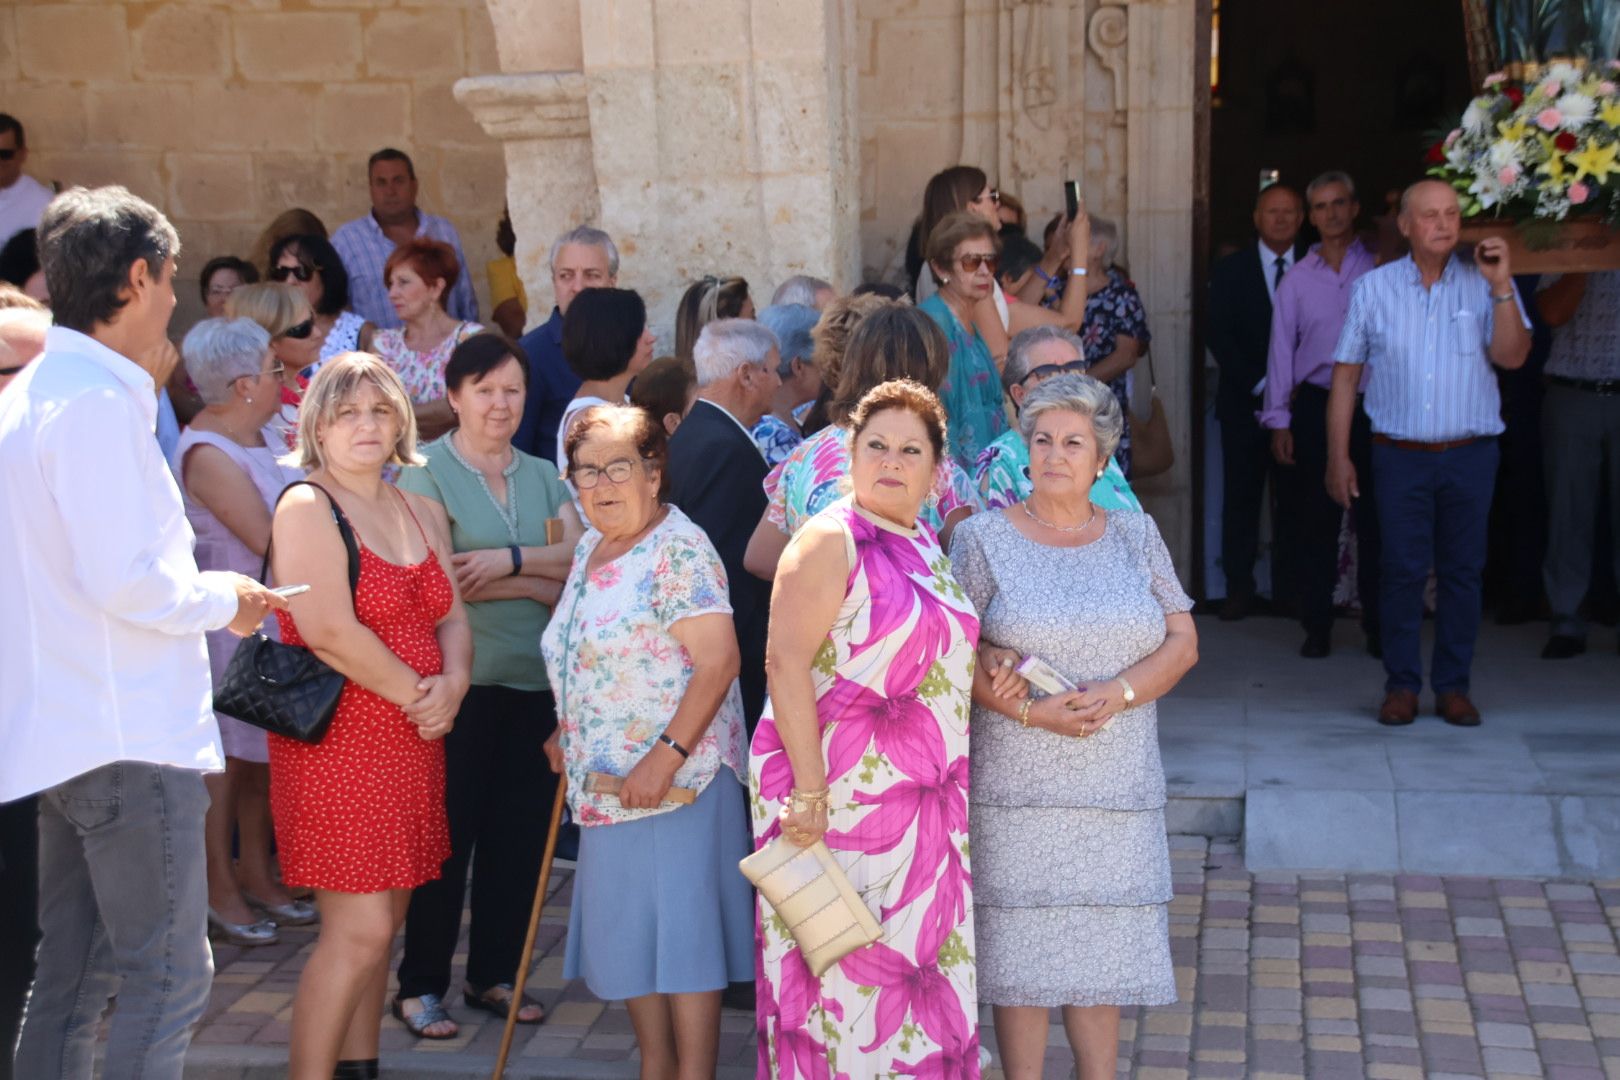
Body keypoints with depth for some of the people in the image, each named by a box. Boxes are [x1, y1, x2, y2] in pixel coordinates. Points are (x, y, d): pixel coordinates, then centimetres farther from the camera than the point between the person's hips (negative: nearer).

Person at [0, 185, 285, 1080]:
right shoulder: (98, 401, -17)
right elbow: (122, 576, -23)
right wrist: (221, 598, -7)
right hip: (128, 736, -10)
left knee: (73, 974, 16)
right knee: (170, 975, -4)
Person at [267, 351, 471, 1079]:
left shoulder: (423, 513, 15)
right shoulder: (307, 508, -9)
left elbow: (452, 618, 13)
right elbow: (329, 632, -18)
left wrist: (454, 684, -8)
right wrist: (417, 693, -11)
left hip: (413, 741, 7)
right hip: (339, 739, -7)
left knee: (380, 923, 11)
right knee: (359, 928, -9)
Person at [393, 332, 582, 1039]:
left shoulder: (543, 477, 13)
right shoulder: (426, 472, -3)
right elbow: (440, 582, -15)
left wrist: (510, 561, -16)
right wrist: (542, 583, -8)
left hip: (536, 681, 5)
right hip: (462, 681, -5)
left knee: (521, 833, 10)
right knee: (448, 833, 1)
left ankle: (495, 974, 23)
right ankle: (420, 985, 12)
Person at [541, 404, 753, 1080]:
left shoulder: (677, 549, -15)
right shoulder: (590, 549, 12)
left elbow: (718, 662, -21)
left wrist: (666, 756, -24)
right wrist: (568, 731, 11)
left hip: (672, 776, -9)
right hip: (608, 782, 9)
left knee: (680, 926, -3)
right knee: (628, 929, 13)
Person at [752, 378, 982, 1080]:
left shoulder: (928, 548, 13)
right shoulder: (830, 541, -10)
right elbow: (785, 662, -17)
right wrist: (808, 789, -22)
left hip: (926, 804, 7)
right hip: (841, 796, -7)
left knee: (926, 958, 11)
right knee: (845, 968, 0)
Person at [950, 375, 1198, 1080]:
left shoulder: (1135, 535, 10)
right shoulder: (984, 537, 1)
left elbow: (1183, 642, 6)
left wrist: (1117, 693, -12)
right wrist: (1030, 713, -16)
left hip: (1117, 784, 3)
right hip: (1016, 784, -2)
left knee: (1103, 949, 7)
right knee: (1021, 948, 0)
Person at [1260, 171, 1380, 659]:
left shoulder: (1379, 268, 4)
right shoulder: (1296, 279, 8)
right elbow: (1281, 350, 8)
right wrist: (1278, 421, 3)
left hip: (1373, 404, -1)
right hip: (1317, 405, 1)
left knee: (1374, 519, 3)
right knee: (1317, 521, 4)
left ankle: (1378, 626, 13)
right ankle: (1317, 626, 10)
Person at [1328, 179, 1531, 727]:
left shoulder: (1484, 285, 4)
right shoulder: (1373, 287, 4)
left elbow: (1512, 355, -8)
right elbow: (1346, 374, 5)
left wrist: (1501, 286, -17)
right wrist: (1338, 456, 1)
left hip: (1470, 454, 1)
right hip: (1400, 455, -1)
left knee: (1463, 570, 5)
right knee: (1402, 570, -1)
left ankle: (1453, 686, 15)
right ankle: (1401, 686, 9)